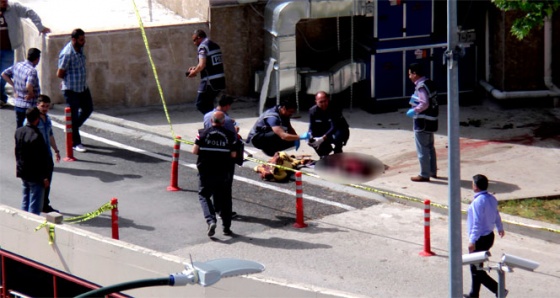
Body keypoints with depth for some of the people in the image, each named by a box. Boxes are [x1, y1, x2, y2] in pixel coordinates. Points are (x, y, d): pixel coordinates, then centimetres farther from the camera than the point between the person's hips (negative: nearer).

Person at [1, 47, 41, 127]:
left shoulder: (17, 65, 2)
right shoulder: (32, 71, -22)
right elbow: (29, 86, -36)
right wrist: (31, 94, -16)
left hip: (17, 104, 8)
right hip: (29, 106, -8)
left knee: (19, 129, 16)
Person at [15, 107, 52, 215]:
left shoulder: (19, 132, 1)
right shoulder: (36, 136, -23)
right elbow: (42, 158, -19)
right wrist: (45, 177, -13)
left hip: (23, 173, 8)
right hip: (35, 175, -8)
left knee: (25, 201, 19)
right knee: (35, 204, -1)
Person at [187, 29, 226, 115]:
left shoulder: (202, 47, -11)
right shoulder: (215, 45, 16)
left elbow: (202, 65, -21)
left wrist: (194, 72, -3)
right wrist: (196, 68, 20)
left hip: (209, 82, -9)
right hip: (220, 81, 9)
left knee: (200, 105, -1)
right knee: (208, 104, 19)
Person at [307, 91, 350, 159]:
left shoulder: (334, 109, -27)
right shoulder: (313, 111, -13)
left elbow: (334, 127, -35)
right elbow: (312, 127, -12)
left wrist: (323, 138, -47)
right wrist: (310, 137, -35)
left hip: (340, 130, -5)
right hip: (324, 134, 5)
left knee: (337, 136, -39)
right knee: (311, 141, -20)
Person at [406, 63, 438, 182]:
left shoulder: (421, 87, -21)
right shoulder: (430, 83, 9)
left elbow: (424, 104, -29)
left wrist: (414, 111, -17)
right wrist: (415, 102, 12)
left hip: (422, 123, -10)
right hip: (431, 121, 10)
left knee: (422, 149, -1)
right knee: (430, 147, 21)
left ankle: (424, 175, 4)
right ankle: (432, 171, 31)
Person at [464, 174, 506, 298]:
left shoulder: (478, 202, -24)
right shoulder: (492, 199, 4)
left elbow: (477, 223, -27)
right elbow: (496, 215, 21)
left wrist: (472, 241, -26)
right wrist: (500, 228, 38)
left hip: (480, 239, -9)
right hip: (489, 236, 9)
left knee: (476, 270, -2)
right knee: (476, 267, 21)